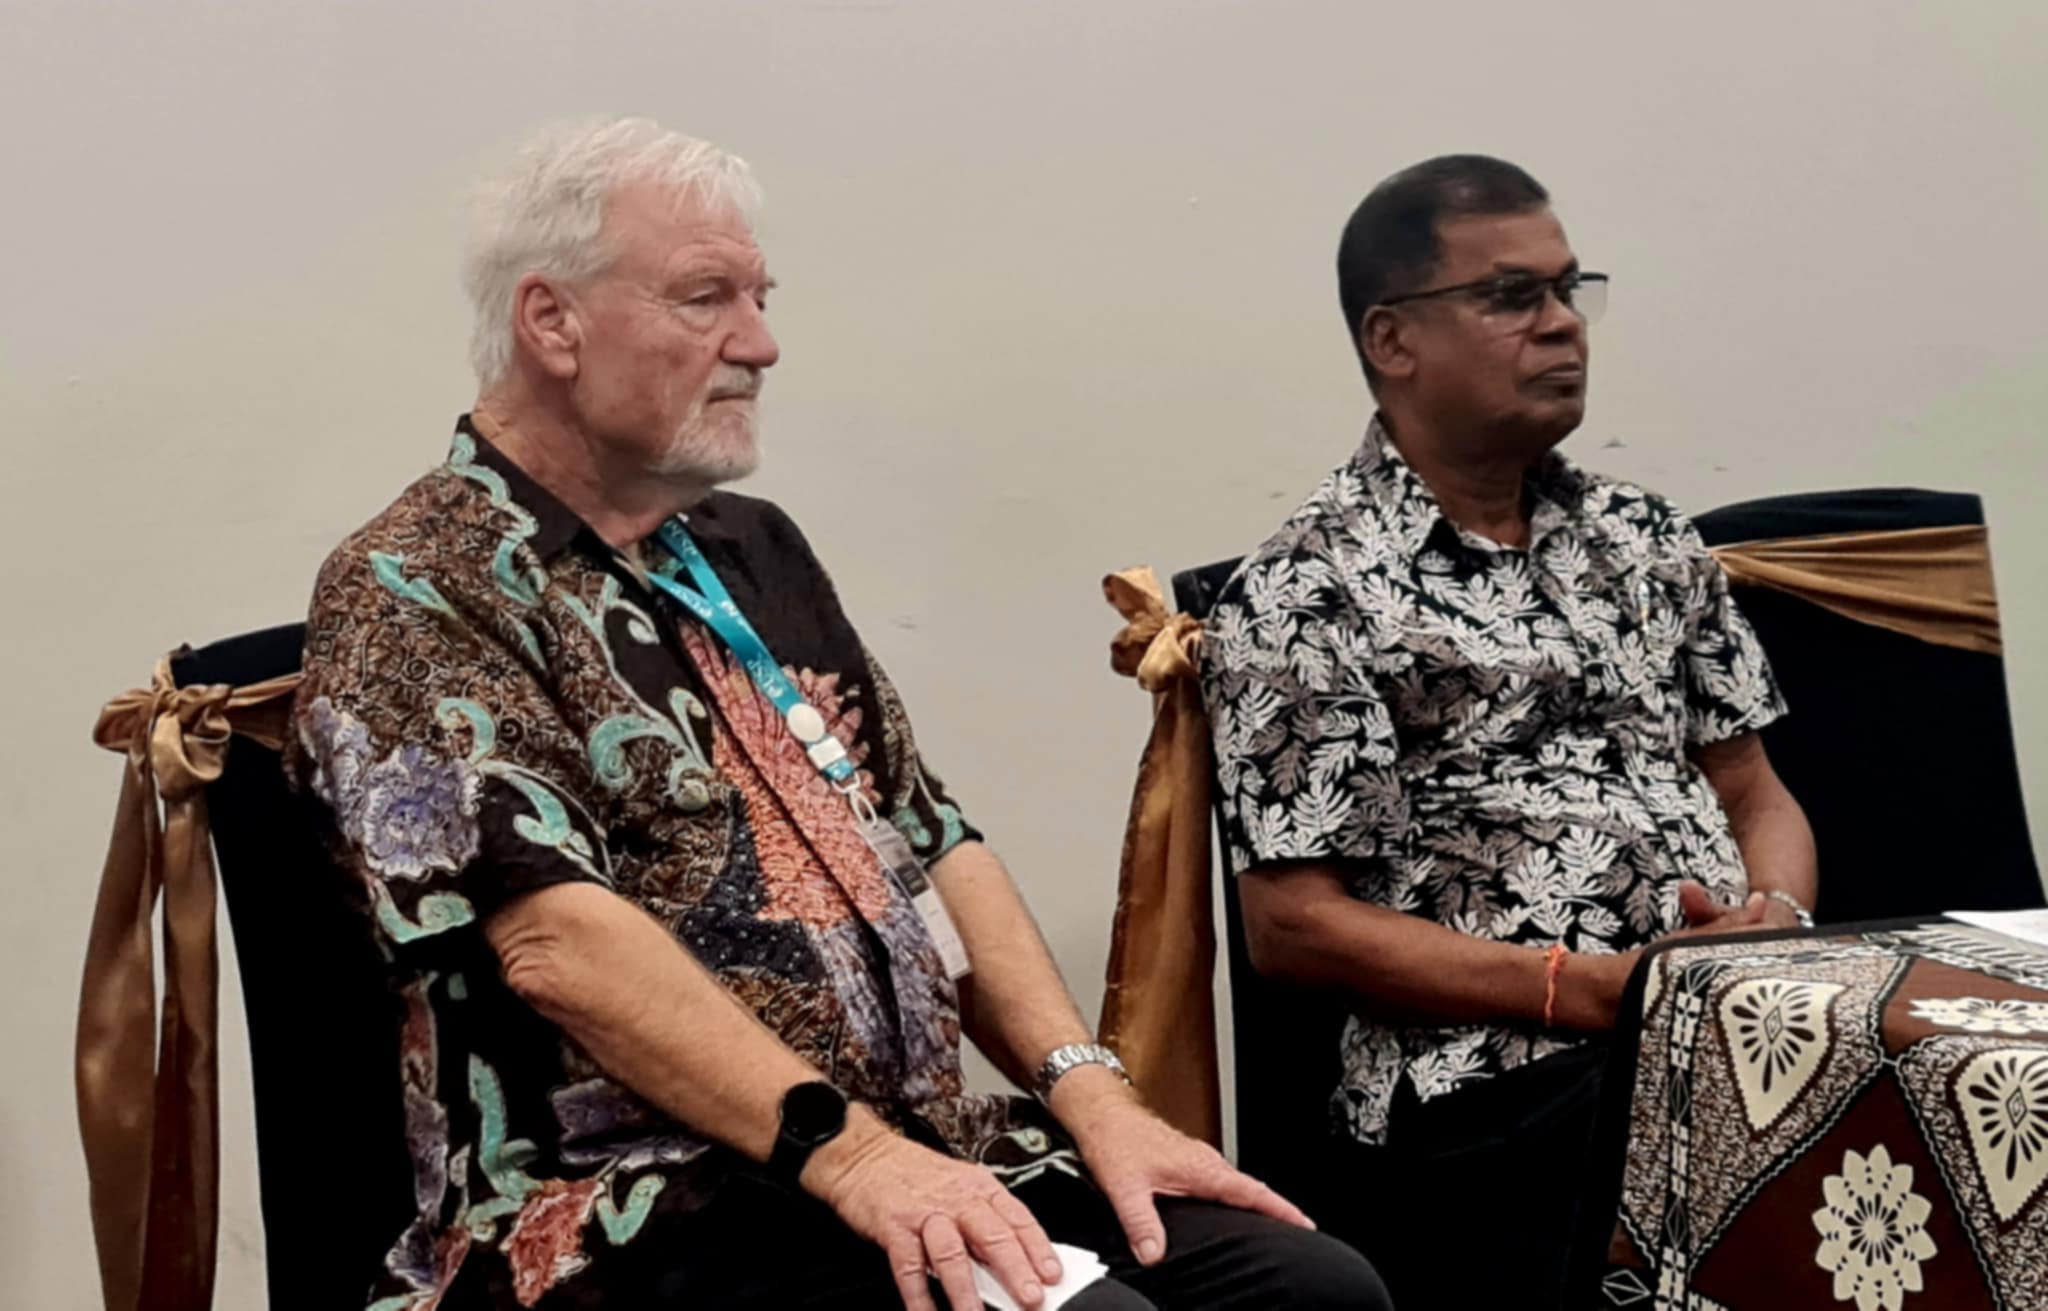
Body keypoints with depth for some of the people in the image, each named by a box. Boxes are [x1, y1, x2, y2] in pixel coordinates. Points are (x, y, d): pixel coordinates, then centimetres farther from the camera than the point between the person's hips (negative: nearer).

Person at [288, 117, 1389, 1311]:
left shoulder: (752, 549, 19)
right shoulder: (412, 596, -5)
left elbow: (927, 837, 16)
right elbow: (557, 935, -18)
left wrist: (1089, 1089, 2)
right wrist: (844, 1149, -26)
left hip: (933, 1150, 7)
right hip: (652, 1210, -7)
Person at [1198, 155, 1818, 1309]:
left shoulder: (1645, 539, 19)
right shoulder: (1306, 596, -1)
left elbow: (1754, 794, 21)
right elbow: (1294, 922, -5)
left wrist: (1777, 917, -4)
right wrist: (1596, 988, -13)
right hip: (1501, 1103, -7)